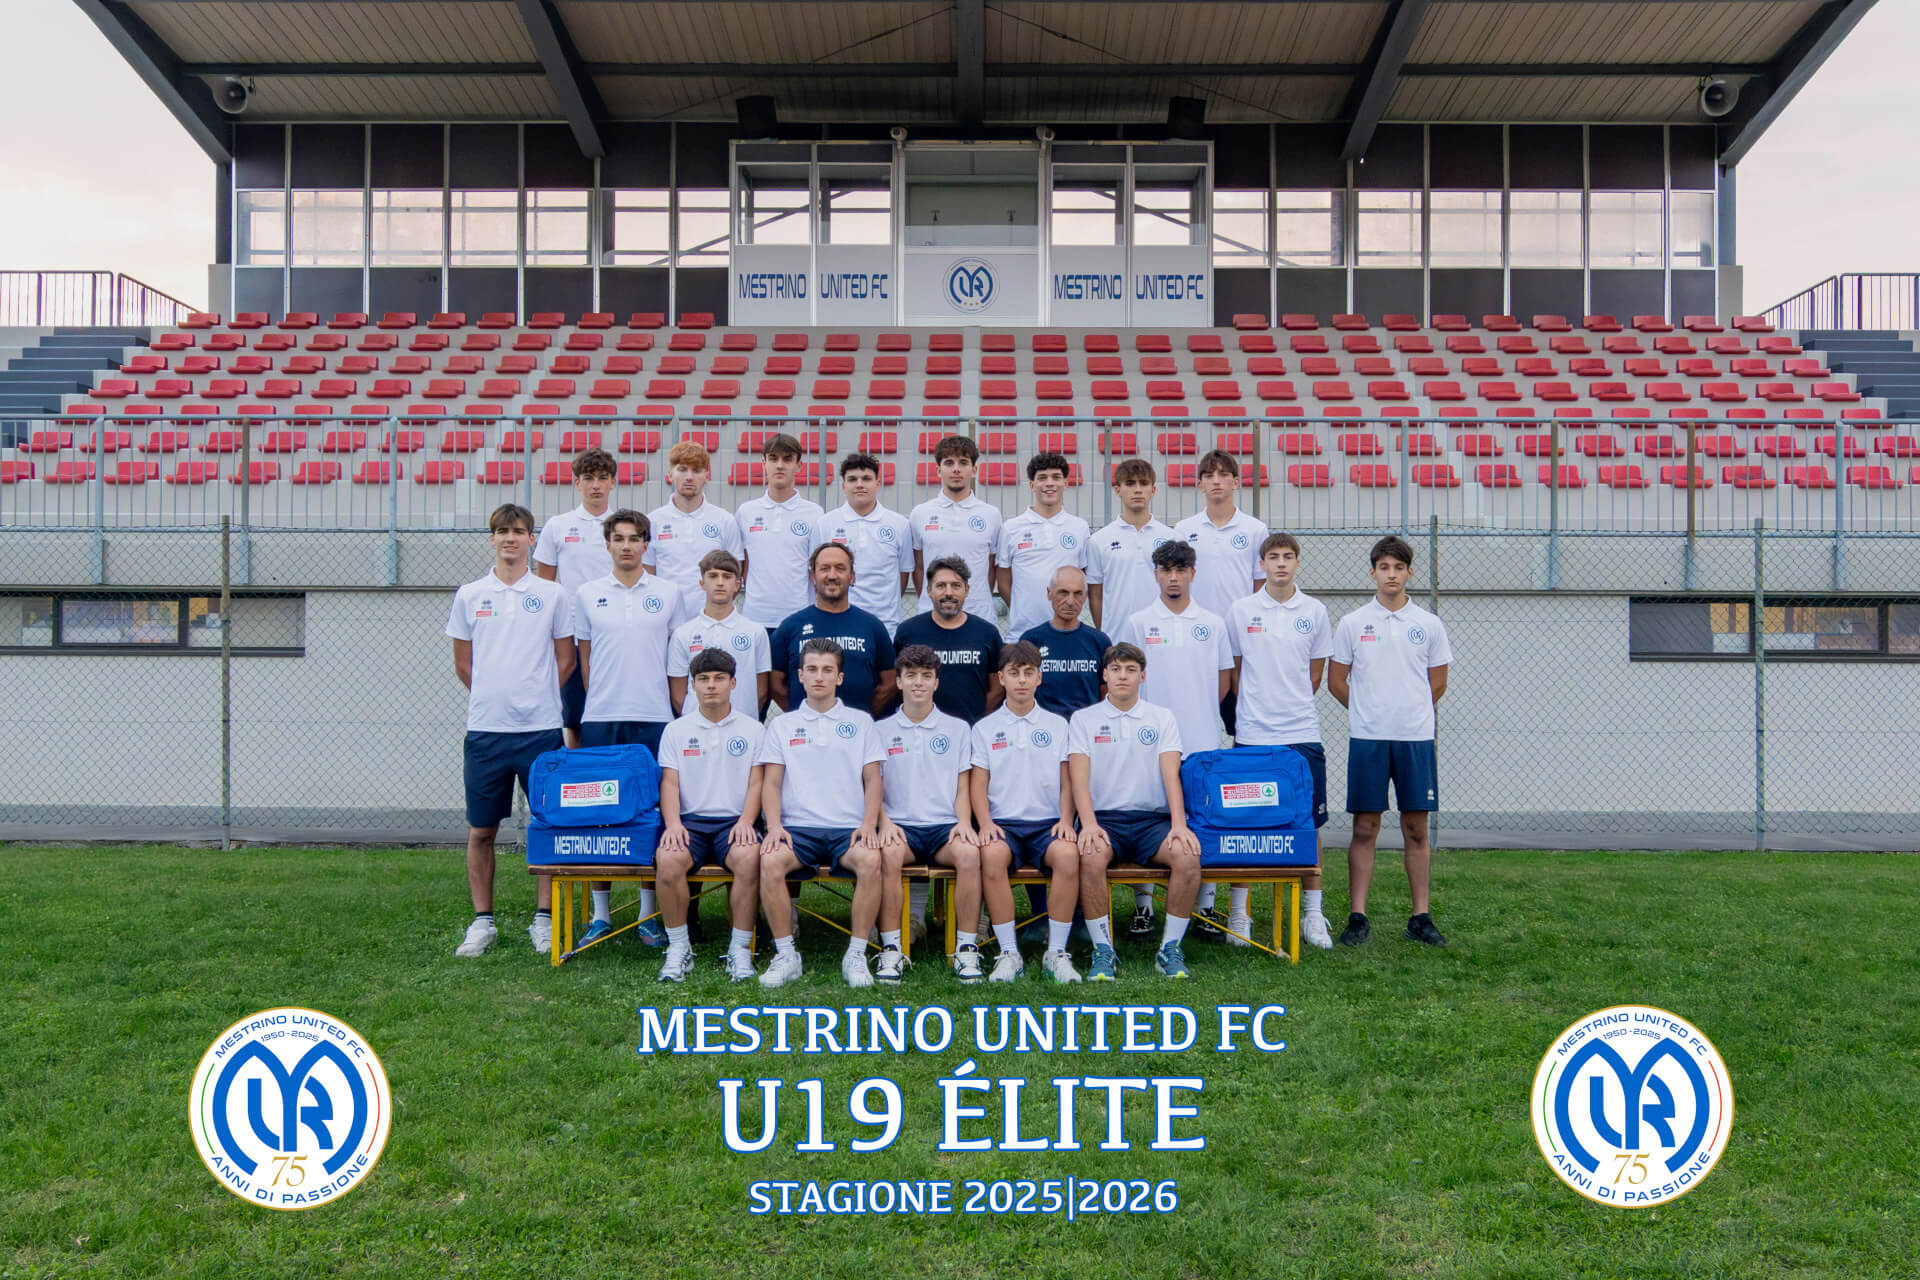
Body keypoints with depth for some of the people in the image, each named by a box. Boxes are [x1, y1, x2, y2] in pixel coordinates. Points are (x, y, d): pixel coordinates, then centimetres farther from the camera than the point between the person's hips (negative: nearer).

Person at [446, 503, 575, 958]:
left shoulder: (552, 595, 4)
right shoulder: (470, 595, 7)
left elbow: (565, 660, 9)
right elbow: (463, 664, 13)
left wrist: (536, 697, 7)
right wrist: (495, 698, 13)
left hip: (542, 728, -1)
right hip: (485, 730, 1)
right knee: (481, 830, 6)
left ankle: (544, 919, 15)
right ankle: (483, 921, 18)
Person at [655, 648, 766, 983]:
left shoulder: (752, 729, 12)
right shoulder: (676, 730, 14)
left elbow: (756, 783, 7)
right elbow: (669, 782, 7)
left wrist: (746, 821, -11)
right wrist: (673, 823, -12)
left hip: (734, 820, -1)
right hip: (689, 820, 1)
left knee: (749, 858, -34)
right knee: (667, 860, -32)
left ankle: (740, 949, -19)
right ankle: (678, 947, -13)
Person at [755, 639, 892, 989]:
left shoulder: (860, 721, 15)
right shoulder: (782, 724, 16)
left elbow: (872, 779, 10)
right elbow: (771, 782, 11)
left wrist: (869, 824, -7)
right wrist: (774, 826, -7)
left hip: (848, 828, 0)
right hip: (797, 826, 1)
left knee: (871, 859, -33)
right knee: (770, 860, -32)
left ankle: (856, 954, -19)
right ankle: (786, 955, -16)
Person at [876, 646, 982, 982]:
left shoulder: (957, 728, 15)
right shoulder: (882, 731, 13)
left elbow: (963, 787, 13)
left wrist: (964, 822, -7)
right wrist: (884, 822, -10)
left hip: (945, 826, 0)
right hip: (901, 826, 0)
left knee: (969, 853, -34)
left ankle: (967, 948, -23)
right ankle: (890, 949, -24)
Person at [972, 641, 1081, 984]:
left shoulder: (1057, 725, 14)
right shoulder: (985, 728, 12)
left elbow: (1066, 781, 12)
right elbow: (978, 783, 7)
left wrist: (1066, 820, -5)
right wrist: (985, 822, -10)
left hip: (1047, 821, 1)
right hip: (1003, 822, 0)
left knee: (1067, 854, -34)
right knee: (992, 855, -36)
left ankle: (1056, 952, -21)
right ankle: (1008, 953, -24)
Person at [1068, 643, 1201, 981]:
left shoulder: (1163, 718, 12)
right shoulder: (1083, 719, 9)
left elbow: (1171, 773, 0)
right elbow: (1079, 775, -3)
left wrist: (1179, 824, -16)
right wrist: (1088, 824, -20)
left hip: (1153, 818, 1)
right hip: (1104, 818, -1)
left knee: (1187, 855, -29)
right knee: (1091, 856, -35)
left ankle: (1170, 948, -13)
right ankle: (1103, 950, -20)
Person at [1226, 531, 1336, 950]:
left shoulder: (1314, 612, 5)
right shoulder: (1241, 610, 2)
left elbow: (1316, 672, 13)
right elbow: (1233, 671, 10)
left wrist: (1293, 705, 10)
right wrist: (1256, 707, 9)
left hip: (1302, 733, 1)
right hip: (1252, 734, -1)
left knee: (1308, 824, 4)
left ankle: (1312, 914, 14)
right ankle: (1239, 911, 13)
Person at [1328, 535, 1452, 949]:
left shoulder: (1428, 625, 6)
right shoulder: (1352, 623, 3)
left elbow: (1438, 684, 13)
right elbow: (1336, 681, 8)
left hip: (1416, 739, 1)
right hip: (1367, 739, -1)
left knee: (1417, 829, 5)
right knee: (1365, 829, 1)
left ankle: (1421, 917, 12)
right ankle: (1358, 917, 6)